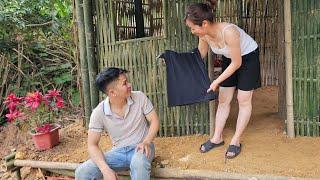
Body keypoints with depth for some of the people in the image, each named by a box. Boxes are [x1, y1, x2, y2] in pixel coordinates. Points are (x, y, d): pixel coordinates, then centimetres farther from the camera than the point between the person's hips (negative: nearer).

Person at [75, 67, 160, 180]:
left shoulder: (139, 97, -9)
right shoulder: (99, 112, -11)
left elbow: (154, 121, -4)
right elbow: (92, 145, -11)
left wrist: (146, 142, -24)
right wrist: (106, 170, -28)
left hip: (141, 148, -1)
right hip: (119, 152, 2)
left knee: (139, 162, -39)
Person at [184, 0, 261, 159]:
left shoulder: (228, 32, -39)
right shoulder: (204, 36, -19)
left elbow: (237, 63, -28)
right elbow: (198, 57, 0)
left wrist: (217, 81, -27)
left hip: (248, 57, -6)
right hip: (229, 59, 6)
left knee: (243, 100, 0)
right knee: (223, 100, 7)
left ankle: (236, 141, 11)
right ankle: (217, 138, 17)